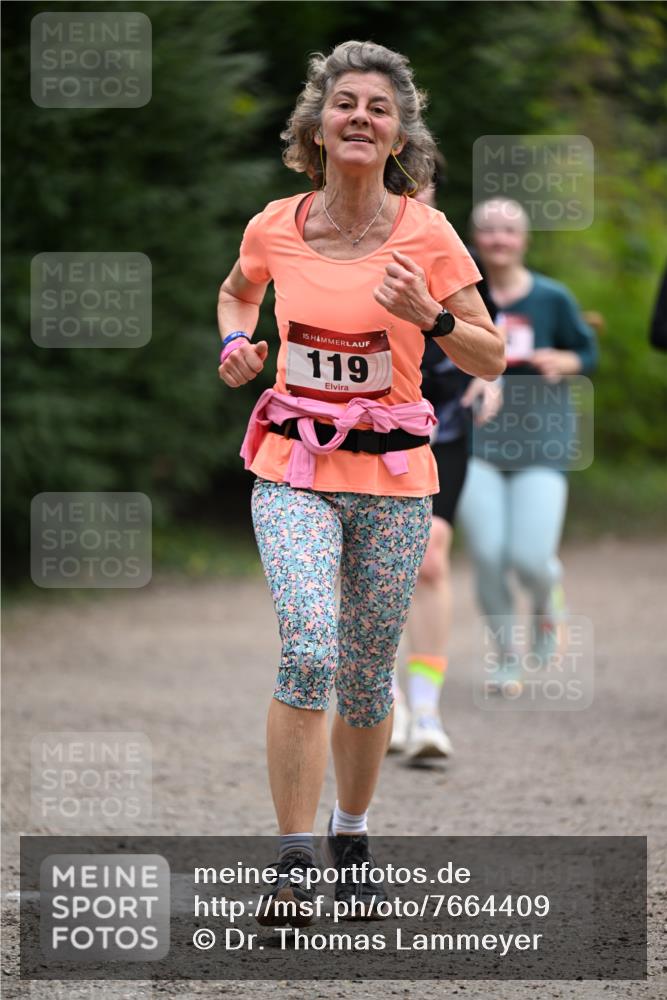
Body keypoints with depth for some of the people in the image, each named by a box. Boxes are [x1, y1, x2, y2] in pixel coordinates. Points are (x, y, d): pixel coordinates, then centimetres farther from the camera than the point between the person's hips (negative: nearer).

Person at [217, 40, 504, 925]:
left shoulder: (426, 232, -6)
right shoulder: (275, 228, -2)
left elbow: (492, 360, -2)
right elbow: (237, 290, 22)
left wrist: (430, 318, -20)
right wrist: (235, 343, 2)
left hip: (394, 473, 1)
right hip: (294, 469, -1)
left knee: (368, 675, 9)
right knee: (309, 649, -21)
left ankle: (351, 836, 32)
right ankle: (293, 861, -15)